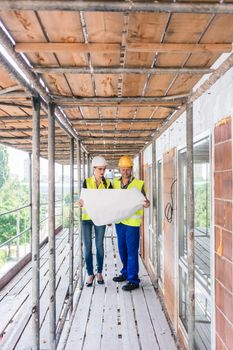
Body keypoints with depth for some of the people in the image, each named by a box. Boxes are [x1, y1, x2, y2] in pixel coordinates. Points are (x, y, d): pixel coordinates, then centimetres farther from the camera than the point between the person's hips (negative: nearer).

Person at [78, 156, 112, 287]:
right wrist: (81, 203, -30)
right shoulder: (87, 182, -1)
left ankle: (99, 273, 22)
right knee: (88, 246, 3)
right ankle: (90, 274, 16)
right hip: (87, 217, 0)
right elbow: (83, 198, -7)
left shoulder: (107, 183, 1)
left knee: (99, 245, 6)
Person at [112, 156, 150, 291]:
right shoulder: (115, 183, 7)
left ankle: (133, 280, 10)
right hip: (119, 220, 5)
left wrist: (147, 203, -28)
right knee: (122, 249, 17)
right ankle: (126, 273, 36)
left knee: (132, 251, -1)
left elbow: (143, 201, -5)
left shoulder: (139, 184, -6)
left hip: (132, 222, -5)